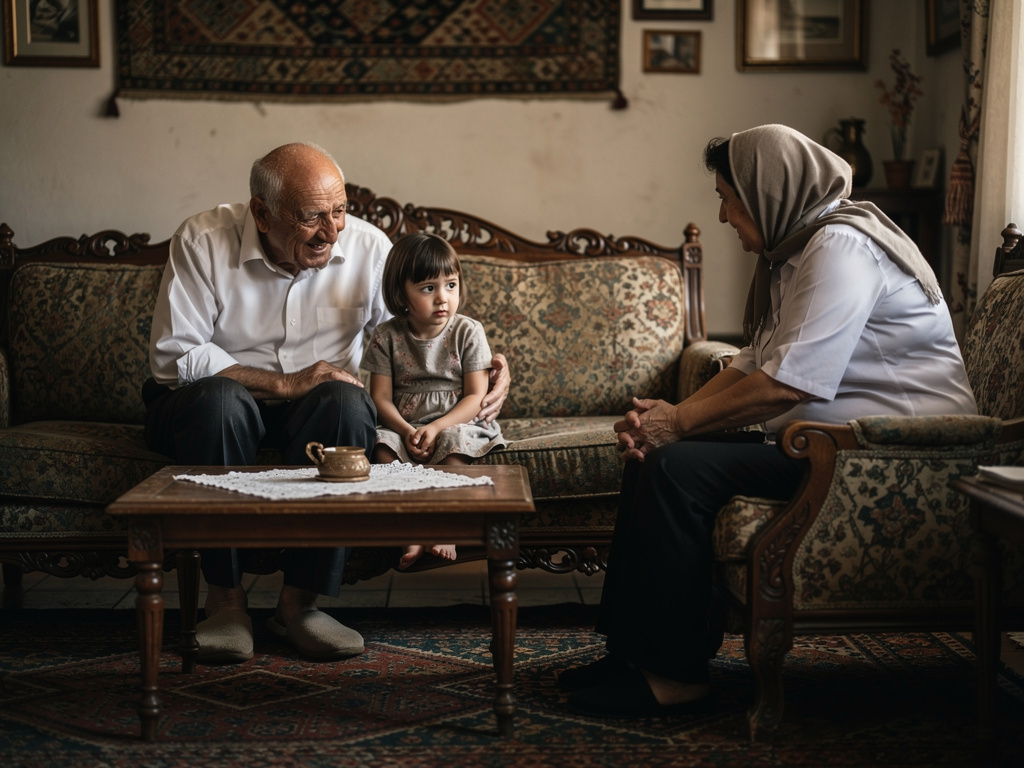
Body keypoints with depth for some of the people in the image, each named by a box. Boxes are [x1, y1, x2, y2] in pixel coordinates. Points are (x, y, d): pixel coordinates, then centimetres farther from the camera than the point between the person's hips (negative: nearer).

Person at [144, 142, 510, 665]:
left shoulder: (368, 247, -6)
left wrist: (486, 372, -20)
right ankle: (225, 598, -25)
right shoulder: (202, 241, -14)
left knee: (347, 402, -33)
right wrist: (284, 384, -26)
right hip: (208, 402, -2)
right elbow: (173, 355, -19)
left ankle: (299, 601, -25)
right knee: (219, 400, -38)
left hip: (317, 411, 2)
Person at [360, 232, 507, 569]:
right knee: (382, 446, -29)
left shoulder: (468, 332, -3)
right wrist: (407, 431, -20)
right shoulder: (387, 336, 0)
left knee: (455, 444, -34)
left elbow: (476, 396, -6)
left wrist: (436, 428, -21)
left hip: (455, 423, -1)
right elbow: (381, 398, -1)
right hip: (402, 425, 2)